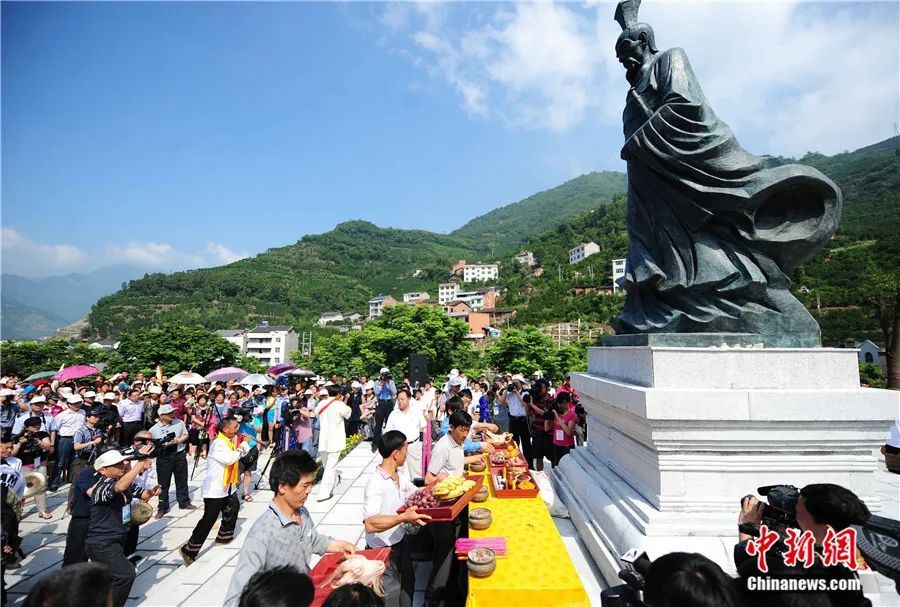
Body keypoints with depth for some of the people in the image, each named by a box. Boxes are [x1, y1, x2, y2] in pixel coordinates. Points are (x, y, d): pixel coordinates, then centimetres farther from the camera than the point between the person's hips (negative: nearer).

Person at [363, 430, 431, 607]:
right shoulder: (375, 483, -29)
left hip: (401, 541, 8)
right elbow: (370, 524, -39)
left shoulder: (399, 477, -1)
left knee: (407, 585, 25)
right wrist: (403, 517, -49)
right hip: (383, 550, -8)